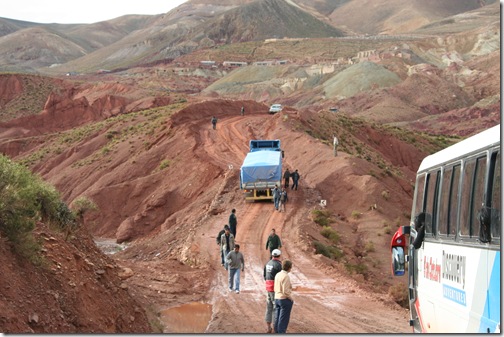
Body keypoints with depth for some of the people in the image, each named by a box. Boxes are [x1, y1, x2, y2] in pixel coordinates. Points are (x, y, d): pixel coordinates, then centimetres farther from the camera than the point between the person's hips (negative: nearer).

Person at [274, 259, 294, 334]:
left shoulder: (277, 275, 7)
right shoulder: (286, 276, -19)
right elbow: (286, 291, -21)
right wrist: (291, 299, -8)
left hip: (277, 299, 8)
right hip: (285, 300, -8)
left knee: (277, 318, 12)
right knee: (283, 319, -2)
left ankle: (277, 332, 18)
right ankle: (281, 332, 0)